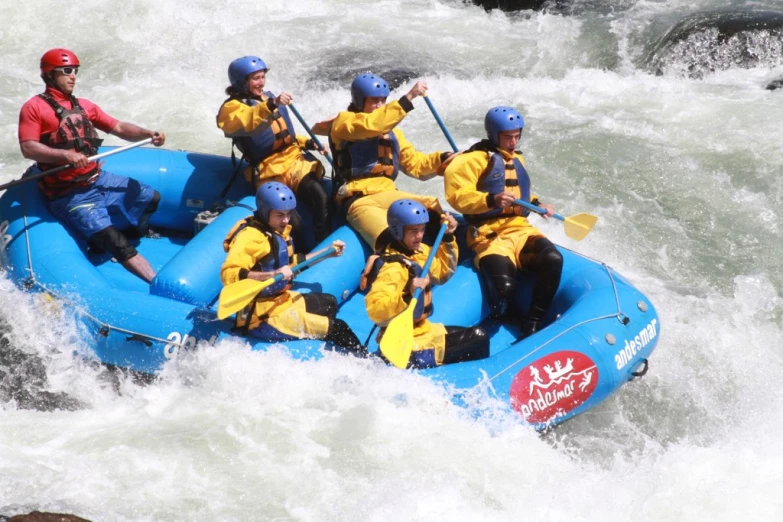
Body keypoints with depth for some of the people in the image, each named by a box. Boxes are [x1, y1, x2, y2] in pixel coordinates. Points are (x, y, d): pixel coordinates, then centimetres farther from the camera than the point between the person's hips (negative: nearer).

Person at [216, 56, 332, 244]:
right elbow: (246, 122, -26)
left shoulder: (268, 98, 22)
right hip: (269, 171, -5)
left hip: (295, 160, 5)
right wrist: (271, 105, -42)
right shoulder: (232, 108, 0)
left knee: (321, 198, -24)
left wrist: (308, 143, 15)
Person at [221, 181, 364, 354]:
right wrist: (272, 274, -44)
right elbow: (228, 275, -35)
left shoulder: (278, 231, 9)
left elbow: (290, 263, 28)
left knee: (329, 303, 29)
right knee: (338, 329, -12)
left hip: (281, 300, 11)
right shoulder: (250, 236, -21)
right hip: (262, 319, -11)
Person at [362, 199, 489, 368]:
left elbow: (442, 272, 24)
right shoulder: (391, 267, -25)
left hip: (423, 331, 10)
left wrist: (448, 238, 11)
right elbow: (375, 310, -37)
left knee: (479, 336, 21)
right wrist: (408, 296, -49)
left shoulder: (418, 251, 4)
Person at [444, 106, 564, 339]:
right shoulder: (475, 158, -2)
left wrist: (536, 204, 24)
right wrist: (491, 200, -28)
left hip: (521, 229, 7)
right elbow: (456, 194, -16)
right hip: (489, 234, -7)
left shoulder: (516, 159, 26)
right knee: (504, 287, -32)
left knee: (553, 258, -28)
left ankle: (532, 326, -21)